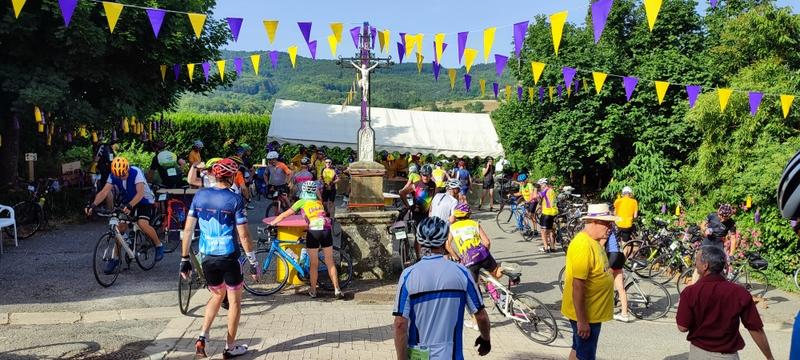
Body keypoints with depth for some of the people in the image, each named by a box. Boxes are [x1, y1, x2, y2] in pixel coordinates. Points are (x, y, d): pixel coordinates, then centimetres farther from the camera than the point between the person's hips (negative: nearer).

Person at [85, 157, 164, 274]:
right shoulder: (113, 176, -15)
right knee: (120, 227, -8)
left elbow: (140, 193, -39)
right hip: (128, 202, 5)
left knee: (142, 224, -28)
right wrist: (93, 204, -40)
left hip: (145, 200, -5)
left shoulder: (136, 172, -29)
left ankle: (158, 245, -5)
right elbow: (104, 192, -23)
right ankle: (115, 258, 6)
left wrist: (130, 205, -54)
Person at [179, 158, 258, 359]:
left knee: (217, 296, 25)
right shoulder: (235, 200, -13)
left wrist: (185, 259, 9)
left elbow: (188, 229, 2)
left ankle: (202, 337, 11)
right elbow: (243, 235, -13)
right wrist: (253, 262, -5)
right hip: (228, 257, -5)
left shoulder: (199, 195, 1)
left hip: (207, 257, 5)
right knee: (234, 301, 12)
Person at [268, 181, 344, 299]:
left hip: (313, 232, -3)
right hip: (326, 231, 3)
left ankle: (313, 291, 18)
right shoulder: (319, 202, 22)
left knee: (314, 264, 9)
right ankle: (337, 290, 8)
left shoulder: (302, 202, 11)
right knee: (330, 263, 10)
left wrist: (271, 223, 21)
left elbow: (284, 215, 12)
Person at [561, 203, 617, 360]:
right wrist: (582, 321, -25)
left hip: (593, 312, 9)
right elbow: (578, 285, -27)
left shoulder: (593, 241, 6)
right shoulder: (583, 245, -25)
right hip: (584, 314, -9)